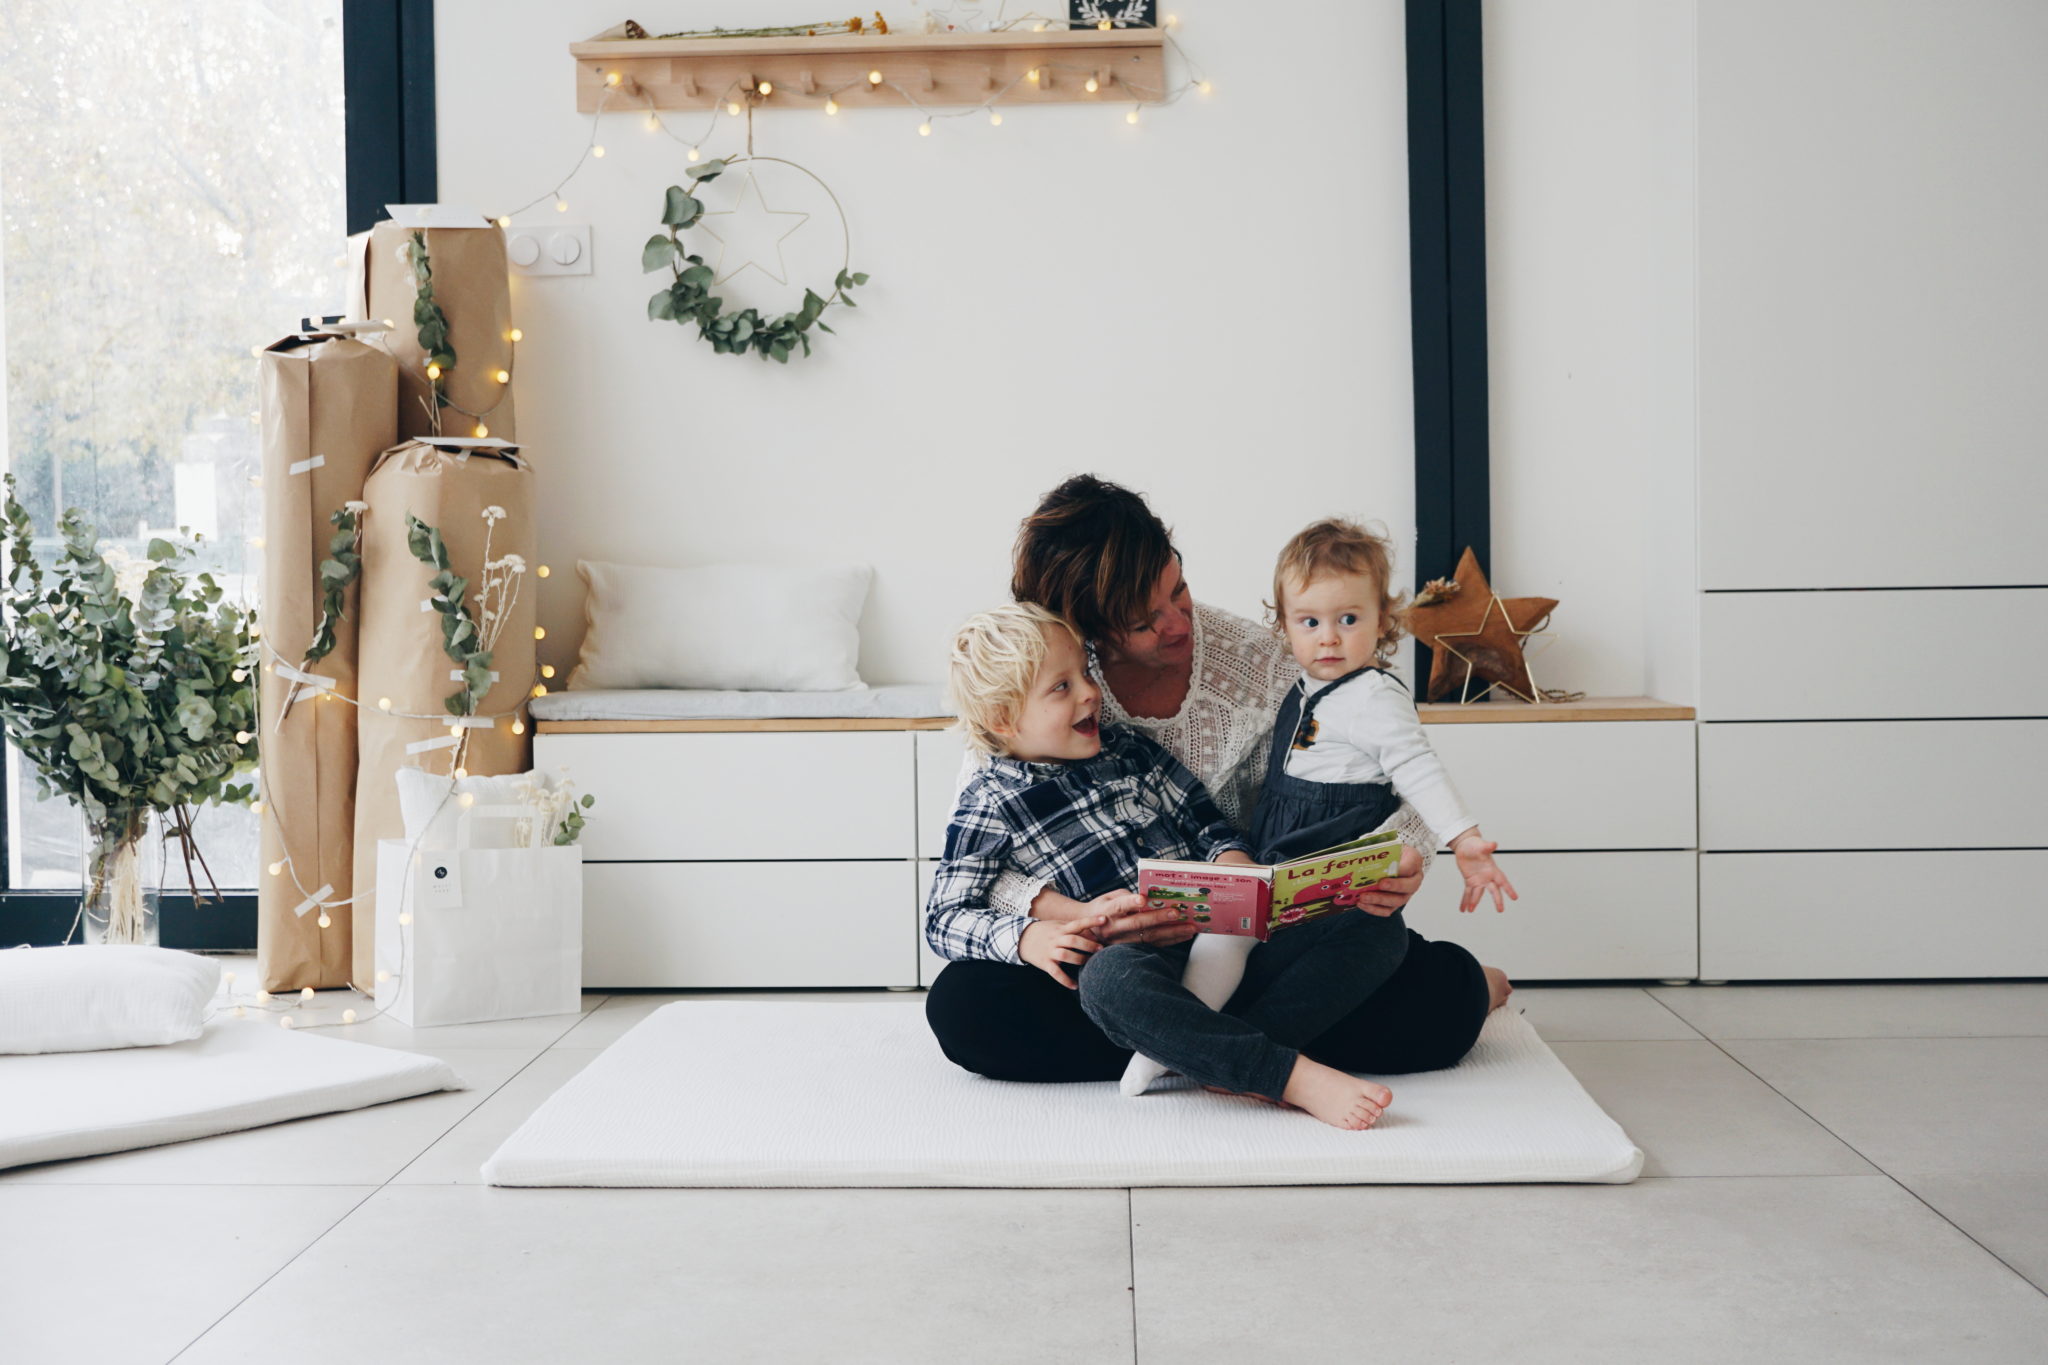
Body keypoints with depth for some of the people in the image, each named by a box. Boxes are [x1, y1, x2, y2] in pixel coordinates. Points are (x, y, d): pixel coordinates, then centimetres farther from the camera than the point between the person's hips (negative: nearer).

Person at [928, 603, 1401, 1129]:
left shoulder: (1128, 747, 19)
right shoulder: (991, 804, 5)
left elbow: (1206, 824, 23)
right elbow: (945, 918, 1)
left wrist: (1232, 860, -1)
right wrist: (1029, 938, -17)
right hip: (1127, 955, -5)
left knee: (1367, 927, -13)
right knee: (1112, 979, -42)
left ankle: (1223, 1063, -29)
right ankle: (1294, 1077, -40)